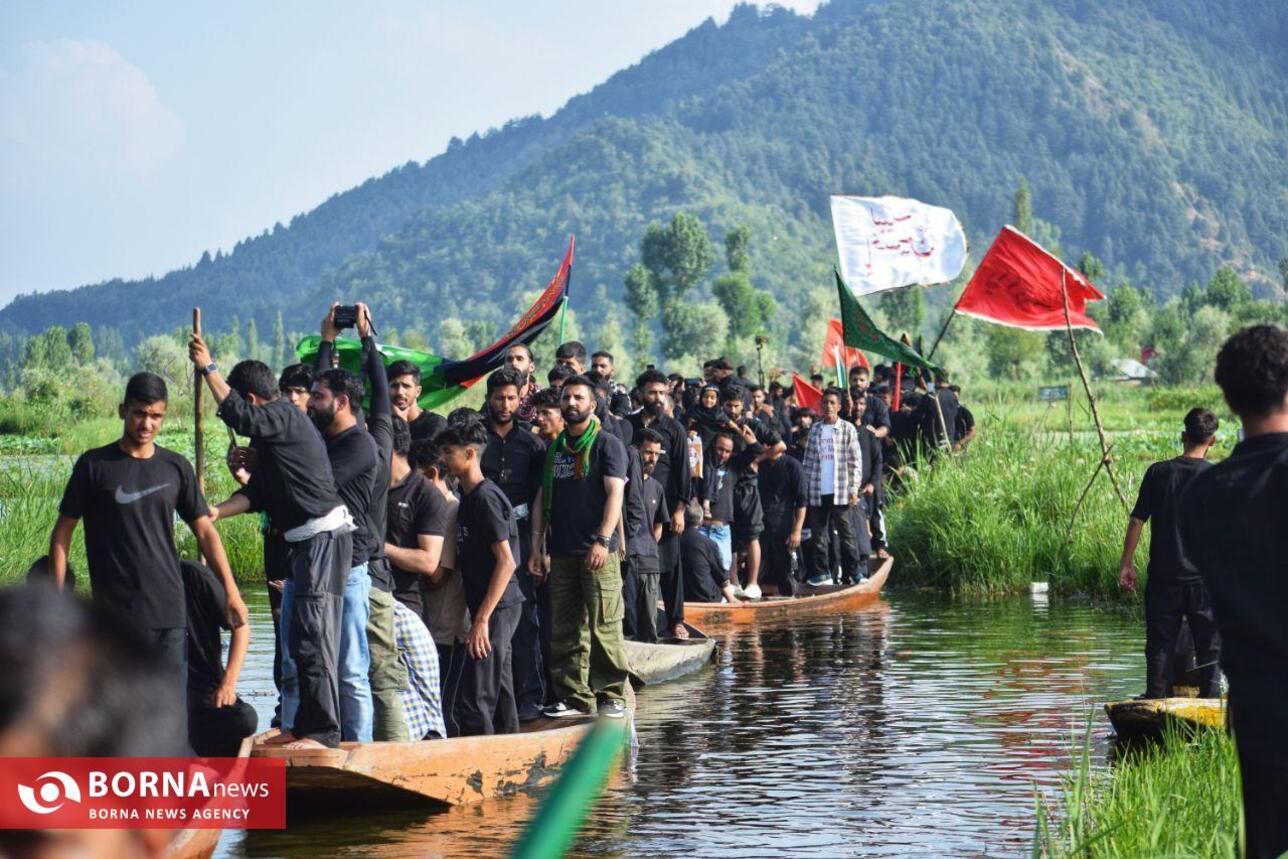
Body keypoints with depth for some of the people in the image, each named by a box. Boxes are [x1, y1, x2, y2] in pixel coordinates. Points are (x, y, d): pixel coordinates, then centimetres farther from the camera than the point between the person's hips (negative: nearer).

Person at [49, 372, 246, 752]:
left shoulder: (175, 467, 8)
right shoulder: (95, 465, 0)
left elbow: (204, 530, 10)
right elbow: (63, 533, 2)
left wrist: (232, 592, 3)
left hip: (167, 610, 2)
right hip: (114, 611, -2)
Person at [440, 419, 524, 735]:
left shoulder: (485, 497, -13)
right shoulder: (468, 497, 16)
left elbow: (506, 561, -19)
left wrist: (482, 619, -21)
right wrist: (480, 616, 16)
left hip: (496, 608, -10)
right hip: (496, 610, 10)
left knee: (474, 701, -12)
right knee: (500, 696, 13)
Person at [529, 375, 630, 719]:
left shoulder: (606, 444, 1)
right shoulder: (554, 449, 18)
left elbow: (614, 494, -8)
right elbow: (542, 499, 18)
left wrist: (603, 540, -19)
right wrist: (537, 546, 9)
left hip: (597, 552, -6)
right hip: (561, 552, 6)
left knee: (604, 626, -8)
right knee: (565, 630, 4)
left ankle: (612, 694, -2)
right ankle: (573, 695, 8)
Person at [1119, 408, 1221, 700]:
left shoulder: (1158, 472, 0)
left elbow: (1136, 521, 0)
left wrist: (1126, 564, 8)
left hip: (1163, 577, 2)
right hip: (1204, 577, -2)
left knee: (1160, 646, 8)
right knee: (1209, 648, 6)